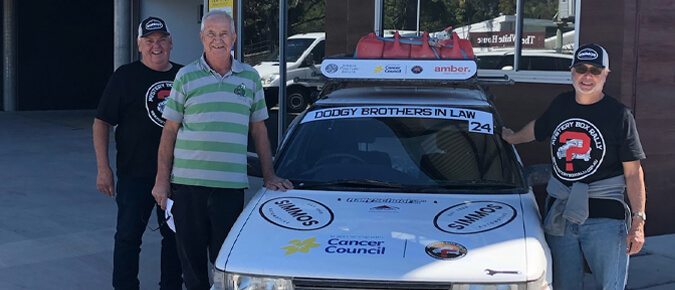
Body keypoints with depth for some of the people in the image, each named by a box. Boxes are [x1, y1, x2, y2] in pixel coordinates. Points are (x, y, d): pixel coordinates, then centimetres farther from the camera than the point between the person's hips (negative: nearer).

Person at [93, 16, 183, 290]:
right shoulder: (125, 76, -3)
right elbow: (101, 123, -4)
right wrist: (103, 168, -11)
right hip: (135, 175, -4)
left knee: (175, 235, 12)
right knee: (129, 235, 1)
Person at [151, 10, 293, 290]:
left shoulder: (250, 77, 9)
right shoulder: (186, 76, 4)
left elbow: (258, 129, 13)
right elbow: (170, 131, 5)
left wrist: (269, 176, 9)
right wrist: (161, 180, 1)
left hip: (231, 184, 1)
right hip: (187, 182, 0)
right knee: (191, 259, 8)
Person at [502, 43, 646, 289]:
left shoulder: (619, 114, -4)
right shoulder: (561, 104, 10)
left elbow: (633, 172, -6)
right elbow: (537, 128, 33)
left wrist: (638, 221, -12)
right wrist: (512, 137, 47)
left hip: (604, 216, -4)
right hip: (559, 215, 5)